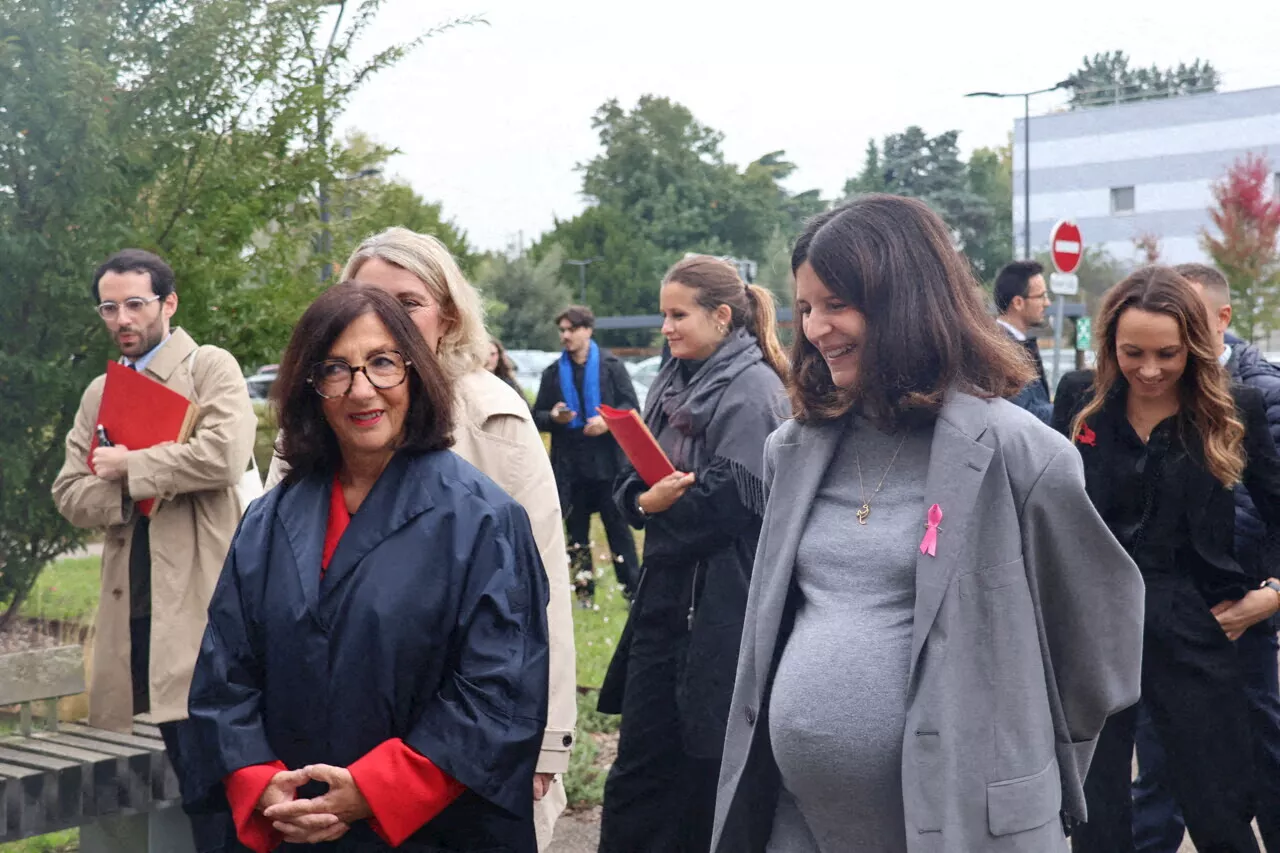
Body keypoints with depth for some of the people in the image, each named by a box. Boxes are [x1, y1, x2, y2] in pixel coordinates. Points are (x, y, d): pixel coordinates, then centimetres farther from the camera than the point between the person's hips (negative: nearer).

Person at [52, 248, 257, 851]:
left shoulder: (211, 368, -1)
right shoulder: (100, 392, 18)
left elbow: (224, 454, -18)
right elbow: (69, 492, 12)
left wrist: (130, 466, -8)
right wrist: (127, 494, -8)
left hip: (198, 597, -6)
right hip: (135, 599, 6)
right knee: (185, 760, 11)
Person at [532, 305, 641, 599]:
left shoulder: (611, 365, 1)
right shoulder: (553, 372, 9)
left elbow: (632, 407, -1)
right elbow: (537, 416, 10)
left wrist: (608, 422, -19)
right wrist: (553, 417, -12)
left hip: (607, 463, -3)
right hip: (569, 465, 3)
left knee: (618, 527, 2)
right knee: (576, 531, 8)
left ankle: (633, 588, 8)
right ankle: (584, 593, 16)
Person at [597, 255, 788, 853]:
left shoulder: (751, 389, -11)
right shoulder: (673, 382, 13)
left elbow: (732, 499, -21)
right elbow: (634, 479, 12)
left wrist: (658, 506, -6)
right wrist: (644, 498, -10)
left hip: (722, 607, -7)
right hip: (667, 597, 8)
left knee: (709, 756, 4)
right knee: (642, 760, 10)